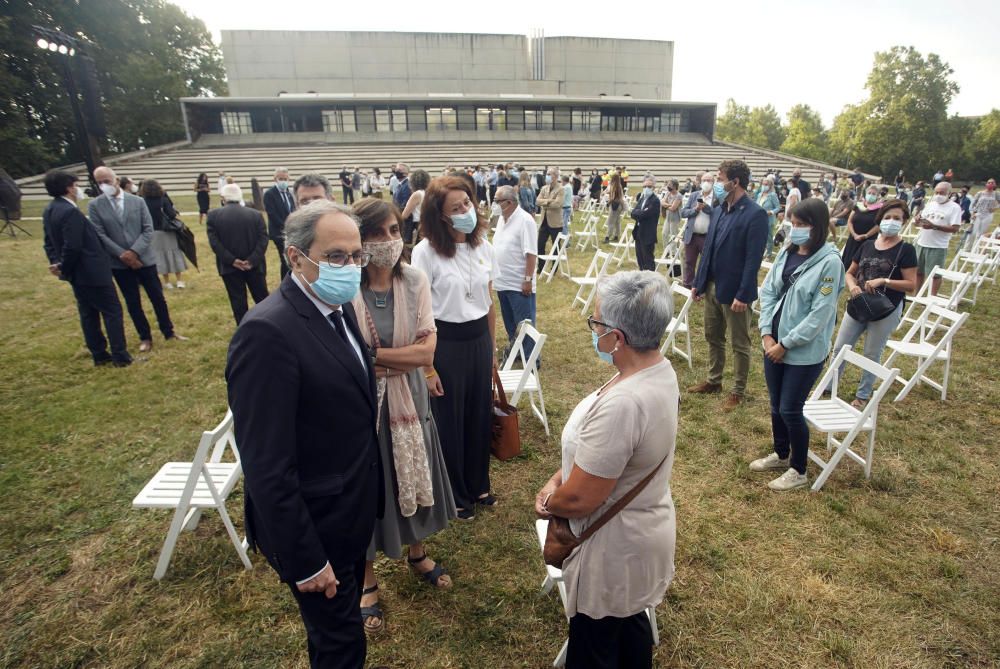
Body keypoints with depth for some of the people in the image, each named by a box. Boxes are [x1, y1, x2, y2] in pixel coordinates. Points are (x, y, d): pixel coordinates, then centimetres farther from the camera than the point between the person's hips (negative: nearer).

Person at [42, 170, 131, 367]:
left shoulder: (49, 211, 11)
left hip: (77, 273, 10)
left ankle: (99, 355, 20)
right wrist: (64, 269, -10)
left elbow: (49, 242, 13)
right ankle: (121, 356, 1)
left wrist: (56, 262, 4)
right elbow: (73, 247, -24)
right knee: (112, 311, -2)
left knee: (88, 314, 13)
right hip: (92, 272, -10)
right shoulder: (70, 212, -21)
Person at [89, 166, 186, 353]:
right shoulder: (95, 206, -1)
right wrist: (123, 255, -13)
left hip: (144, 258, 0)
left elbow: (148, 230, -4)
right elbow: (100, 235, -5)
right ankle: (145, 337, 21)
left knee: (158, 297, 7)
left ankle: (168, 332, 22)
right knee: (132, 302, 8)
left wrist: (134, 251, -15)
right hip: (119, 263, 0)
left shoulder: (137, 201, 0)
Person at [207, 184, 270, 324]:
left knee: (238, 300, 7)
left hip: (230, 266, -1)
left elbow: (214, 241, -10)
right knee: (262, 297, 13)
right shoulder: (256, 214, -1)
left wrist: (231, 260, -11)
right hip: (254, 265, 1)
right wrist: (252, 260, -12)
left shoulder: (213, 215, -3)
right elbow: (263, 239, -9)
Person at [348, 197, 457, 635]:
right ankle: (367, 583, 41)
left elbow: (426, 352, -13)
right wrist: (399, 359, -15)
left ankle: (417, 554, 52)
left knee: (412, 479, 22)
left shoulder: (414, 281, -9)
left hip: (408, 402, 3)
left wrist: (372, 356, -19)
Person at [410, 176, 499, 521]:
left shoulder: (484, 246, 2)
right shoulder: (426, 251, -14)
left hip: (479, 340, 5)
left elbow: (489, 301, 10)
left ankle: (478, 485, 39)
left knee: (480, 415, 16)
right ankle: (455, 496, 32)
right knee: (449, 420, 10)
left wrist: (492, 347, 13)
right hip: (445, 342, -5)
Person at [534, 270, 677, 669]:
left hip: (615, 550, -8)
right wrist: (557, 479, -1)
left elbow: (579, 499, -28)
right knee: (631, 622, 31)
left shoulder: (622, 405, -38)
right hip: (646, 529, 8)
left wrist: (546, 505, -8)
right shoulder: (660, 369, -8)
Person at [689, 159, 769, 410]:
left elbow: (753, 259, -18)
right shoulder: (718, 210, 7)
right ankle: (713, 381, 35)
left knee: (739, 344, 8)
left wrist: (742, 295, -20)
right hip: (712, 286, 7)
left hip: (734, 291, -7)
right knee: (713, 338, 18)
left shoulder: (755, 214, -15)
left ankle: (738, 392, 21)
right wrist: (698, 282, 10)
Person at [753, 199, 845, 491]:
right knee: (776, 405, 17)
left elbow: (820, 314, -18)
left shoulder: (829, 262, -16)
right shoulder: (787, 253, 3)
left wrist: (785, 344, -14)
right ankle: (781, 455, 40)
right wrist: (767, 333, -6)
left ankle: (799, 471, 24)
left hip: (805, 351, -6)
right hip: (774, 344, 6)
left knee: (790, 410, 3)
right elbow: (767, 291, 5)